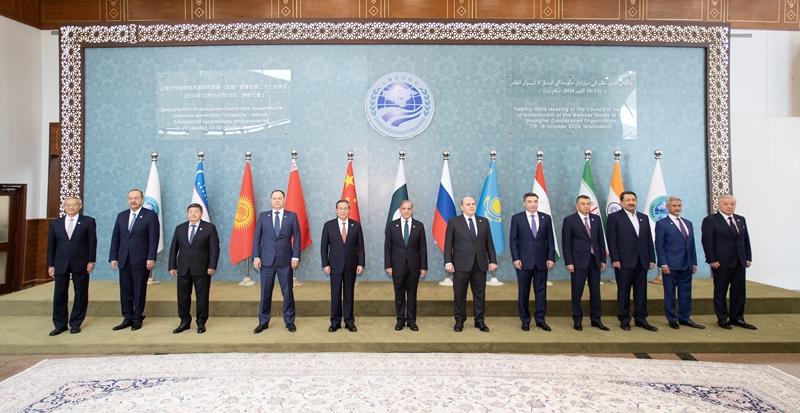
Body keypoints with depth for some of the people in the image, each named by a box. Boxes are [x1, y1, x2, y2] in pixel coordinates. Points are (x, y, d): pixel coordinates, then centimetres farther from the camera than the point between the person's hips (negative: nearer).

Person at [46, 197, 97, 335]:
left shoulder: (88, 221, 1)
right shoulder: (55, 223, 10)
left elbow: (92, 242, -2)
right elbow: (51, 245, 10)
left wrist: (91, 261, -7)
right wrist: (50, 264, 5)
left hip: (80, 263, -2)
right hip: (60, 264, 3)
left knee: (80, 294, 4)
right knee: (59, 294, 5)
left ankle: (76, 323, 16)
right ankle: (60, 324, 17)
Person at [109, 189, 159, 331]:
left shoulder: (150, 215, -4)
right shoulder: (121, 216, 11)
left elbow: (154, 238, -8)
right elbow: (115, 238, 10)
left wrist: (151, 258, -14)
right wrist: (113, 257, 4)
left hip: (141, 260, -4)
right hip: (124, 260, 5)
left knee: (140, 290, 5)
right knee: (125, 290, 9)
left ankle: (138, 319, 16)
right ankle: (127, 319, 19)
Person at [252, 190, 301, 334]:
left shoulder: (292, 216, 2)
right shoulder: (263, 216, 6)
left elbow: (297, 238, 0)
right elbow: (257, 238, 5)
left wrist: (295, 257, -7)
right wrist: (256, 257, -4)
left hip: (285, 260, -1)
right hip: (267, 260, 1)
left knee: (287, 292, 6)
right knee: (265, 292, 8)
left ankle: (289, 321, 20)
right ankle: (263, 322, 21)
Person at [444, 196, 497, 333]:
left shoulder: (484, 221, 10)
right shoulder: (453, 222, 1)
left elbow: (489, 243, 9)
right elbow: (448, 244, -2)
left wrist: (492, 260, 3)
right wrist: (448, 262, -9)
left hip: (480, 265, 3)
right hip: (461, 264, -2)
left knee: (480, 294, 8)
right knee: (459, 294, 5)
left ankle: (479, 321, 21)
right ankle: (459, 321, 18)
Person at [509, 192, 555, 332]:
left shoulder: (546, 218, 6)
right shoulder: (517, 218, 0)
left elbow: (550, 240, 6)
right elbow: (513, 240, -2)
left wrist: (551, 257, -2)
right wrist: (515, 258, -9)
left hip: (542, 260, 2)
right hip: (524, 261, -2)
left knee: (541, 291, 7)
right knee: (523, 291, 6)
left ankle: (540, 319, 19)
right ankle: (525, 320, 18)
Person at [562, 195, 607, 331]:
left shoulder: (596, 219, 9)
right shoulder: (569, 220, -5)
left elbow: (601, 240, 11)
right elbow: (566, 243, -7)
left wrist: (603, 259, 6)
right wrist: (569, 262, -11)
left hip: (595, 260, 4)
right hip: (579, 261, -4)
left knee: (595, 291, 10)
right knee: (577, 292, 3)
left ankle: (596, 319, 22)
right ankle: (577, 320, 16)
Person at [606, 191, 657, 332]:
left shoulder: (644, 218, 14)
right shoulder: (614, 217, -2)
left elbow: (649, 240, 12)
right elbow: (611, 240, -7)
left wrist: (651, 259, 7)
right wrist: (615, 259, -12)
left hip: (642, 261, 5)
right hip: (624, 261, -5)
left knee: (641, 291, 9)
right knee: (624, 292, 4)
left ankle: (640, 319, 20)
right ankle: (624, 320, 13)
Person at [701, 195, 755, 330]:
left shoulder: (741, 220, 13)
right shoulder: (710, 220, -6)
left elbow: (746, 240, 14)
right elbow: (707, 242, -10)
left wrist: (748, 257, 7)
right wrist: (712, 260, -14)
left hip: (740, 262, 6)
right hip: (721, 263, -6)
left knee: (739, 291, 10)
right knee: (720, 292, 4)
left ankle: (736, 318, 20)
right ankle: (722, 319, 13)